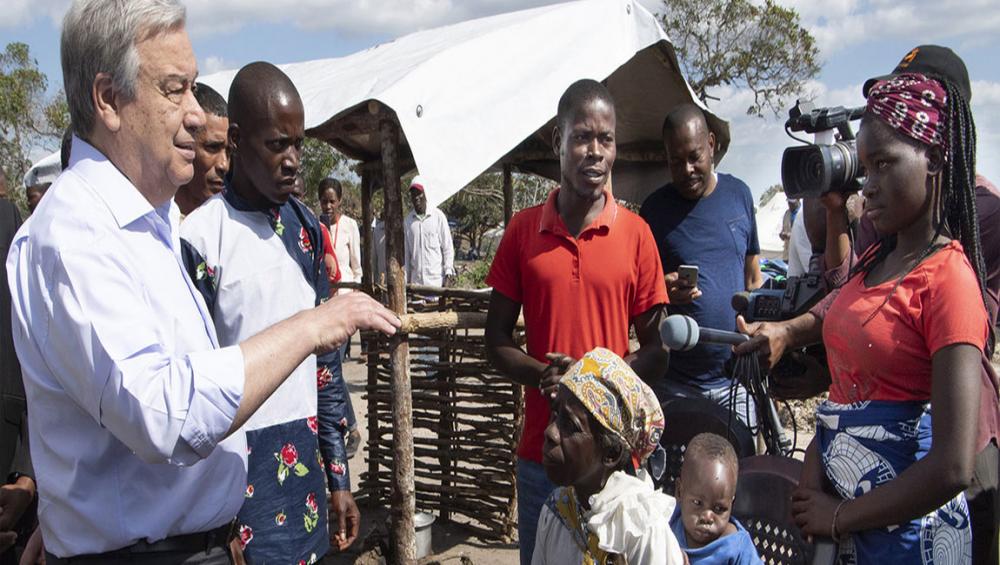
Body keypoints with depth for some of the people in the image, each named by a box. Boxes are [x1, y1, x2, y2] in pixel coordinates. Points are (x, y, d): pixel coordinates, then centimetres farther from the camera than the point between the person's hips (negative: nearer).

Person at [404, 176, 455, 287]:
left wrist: (448, 275, -6)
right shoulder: (407, 220, 7)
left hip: (436, 279, -3)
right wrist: (406, 280, 10)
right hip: (416, 281, 3)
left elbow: (448, 248, 0)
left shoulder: (438, 216, -3)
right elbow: (406, 252, 12)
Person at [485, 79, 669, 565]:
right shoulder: (523, 229, 1)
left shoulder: (635, 233, -3)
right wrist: (544, 375, -15)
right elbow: (497, 342, 4)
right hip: (541, 446, 1)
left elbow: (656, 351, 1)